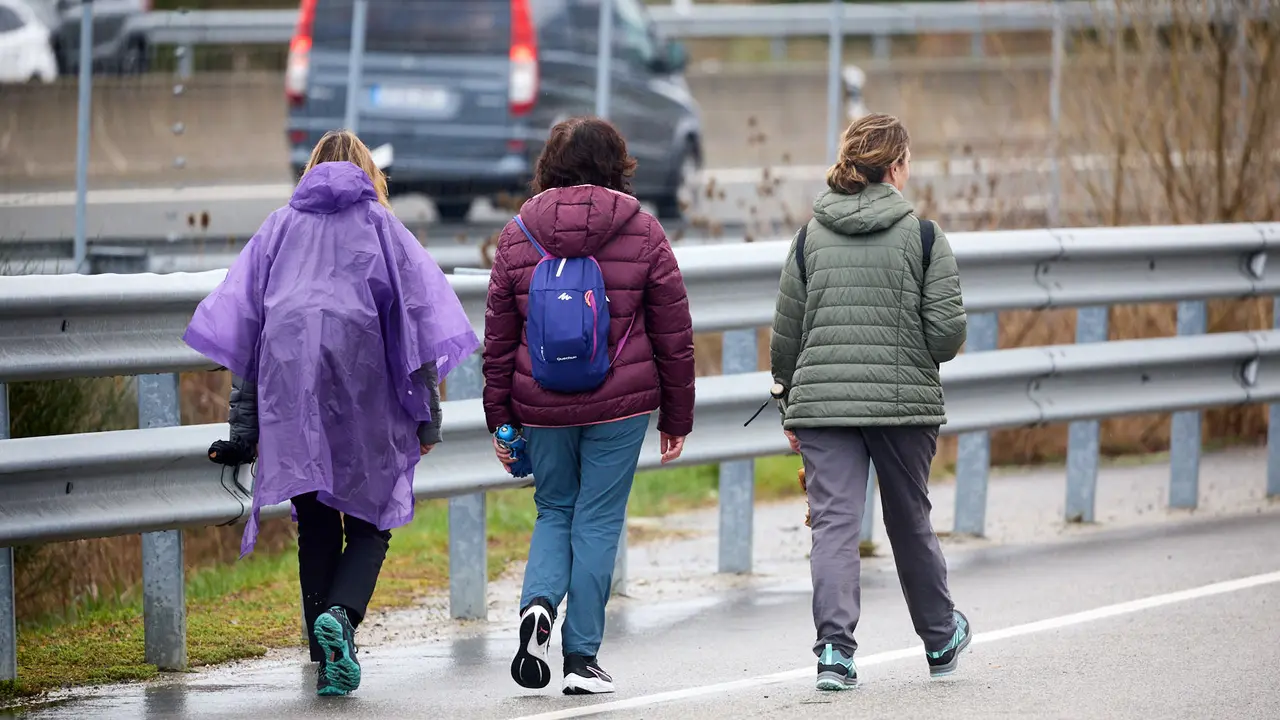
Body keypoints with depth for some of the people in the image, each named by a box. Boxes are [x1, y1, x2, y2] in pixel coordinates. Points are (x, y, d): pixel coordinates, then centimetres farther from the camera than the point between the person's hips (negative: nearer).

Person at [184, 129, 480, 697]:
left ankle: (327, 664, 6)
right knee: (369, 521, 4)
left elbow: (242, 325, 14)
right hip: (362, 387, -2)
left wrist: (244, 428, 14)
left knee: (315, 530, 8)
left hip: (288, 387, 2)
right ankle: (340, 614, -24)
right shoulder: (381, 226, 12)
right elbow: (417, 321, 5)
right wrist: (427, 415, 7)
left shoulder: (280, 226, 18)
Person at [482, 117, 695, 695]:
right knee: (598, 520, 5)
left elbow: (499, 338, 5)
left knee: (554, 512, 18)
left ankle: (538, 603, -9)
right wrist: (676, 416, 10)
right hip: (619, 407, -2)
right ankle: (581, 656, 4)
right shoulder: (642, 232, -2)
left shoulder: (518, 235, 2)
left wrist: (501, 419, 13)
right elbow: (673, 334, 1)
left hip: (542, 407, 2)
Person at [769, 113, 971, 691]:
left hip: (822, 399, 1)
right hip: (904, 401, -1)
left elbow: (786, 334, 7)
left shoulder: (811, 237, 5)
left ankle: (834, 649, -17)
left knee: (833, 523, -3)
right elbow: (948, 327, -9)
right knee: (910, 522, 15)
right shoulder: (922, 235, -3)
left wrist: (790, 404, 18)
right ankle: (940, 639, 32)